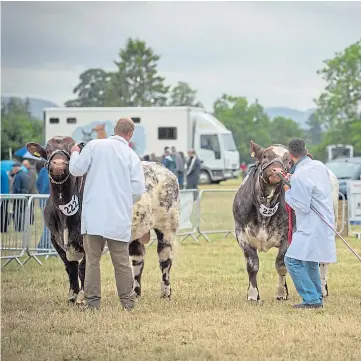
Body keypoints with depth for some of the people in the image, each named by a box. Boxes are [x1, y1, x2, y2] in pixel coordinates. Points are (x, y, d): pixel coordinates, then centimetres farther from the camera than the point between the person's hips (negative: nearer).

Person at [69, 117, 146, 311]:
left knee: (92, 260, 4)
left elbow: (76, 169, 0)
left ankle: (92, 301, 2)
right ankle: (127, 301, 10)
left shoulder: (94, 145, -1)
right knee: (122, 262, 8)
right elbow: (138, 189, -2)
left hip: (94, 215, -1)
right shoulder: (132, 156, 1)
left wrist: (75, 153, 20)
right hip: (119, 218, 1)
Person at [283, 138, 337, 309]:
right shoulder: (320, 166, 6)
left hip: (311, 228, -9)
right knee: (309, 260, 22)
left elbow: (302, 207, -19)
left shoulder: (299, 176, -20)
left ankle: (311, 299, -10)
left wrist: (288, 192, -6)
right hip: (325, 223, 9)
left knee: (292, 260, -8)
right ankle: (317, 298, 26)